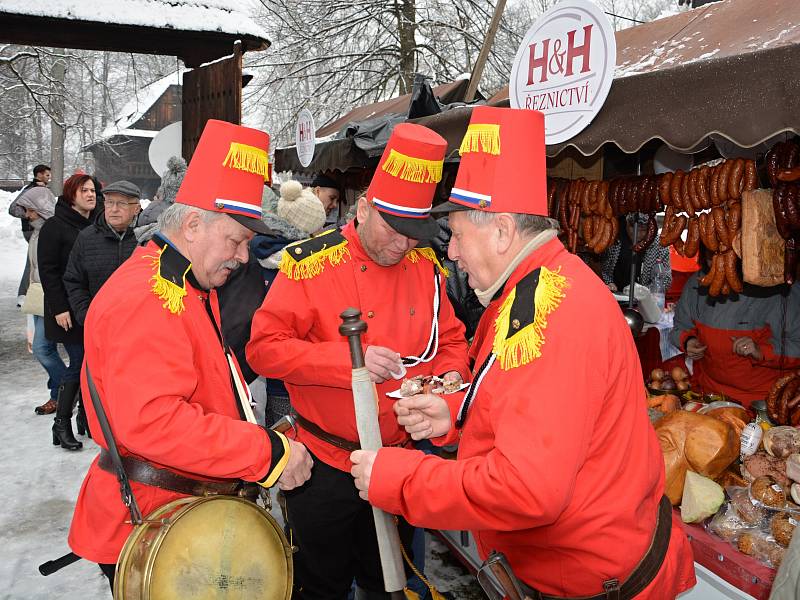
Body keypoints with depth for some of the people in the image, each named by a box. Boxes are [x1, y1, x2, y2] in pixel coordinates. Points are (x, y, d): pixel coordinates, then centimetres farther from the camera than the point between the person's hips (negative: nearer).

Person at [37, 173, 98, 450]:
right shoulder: (55, 227, -5)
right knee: (79, 363, -6)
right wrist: (59, 308, -15)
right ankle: (61, 424, 7)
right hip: (69, 311, -5)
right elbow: (48, 270, -9)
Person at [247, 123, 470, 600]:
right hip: (326, 466, -4)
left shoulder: (425, 266, -1)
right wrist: (348, 360, -28)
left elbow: (451, 339, 9)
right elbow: (265, 347, -18)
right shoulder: (312, 262, -15)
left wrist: (451, 376, -12)